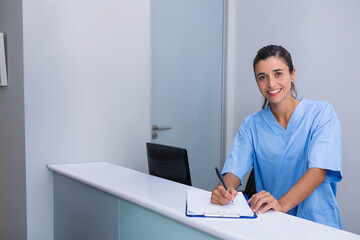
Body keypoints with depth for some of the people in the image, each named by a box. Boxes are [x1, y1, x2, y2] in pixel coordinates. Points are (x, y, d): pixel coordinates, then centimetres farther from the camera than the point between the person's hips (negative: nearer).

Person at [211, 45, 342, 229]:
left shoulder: (321, 113, 0)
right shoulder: (251, 125, 10)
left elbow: (319, 169, -13)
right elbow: (234, 169, 0)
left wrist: (282, 204, -29)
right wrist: (224, 189, -25)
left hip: (317, 222, -2)